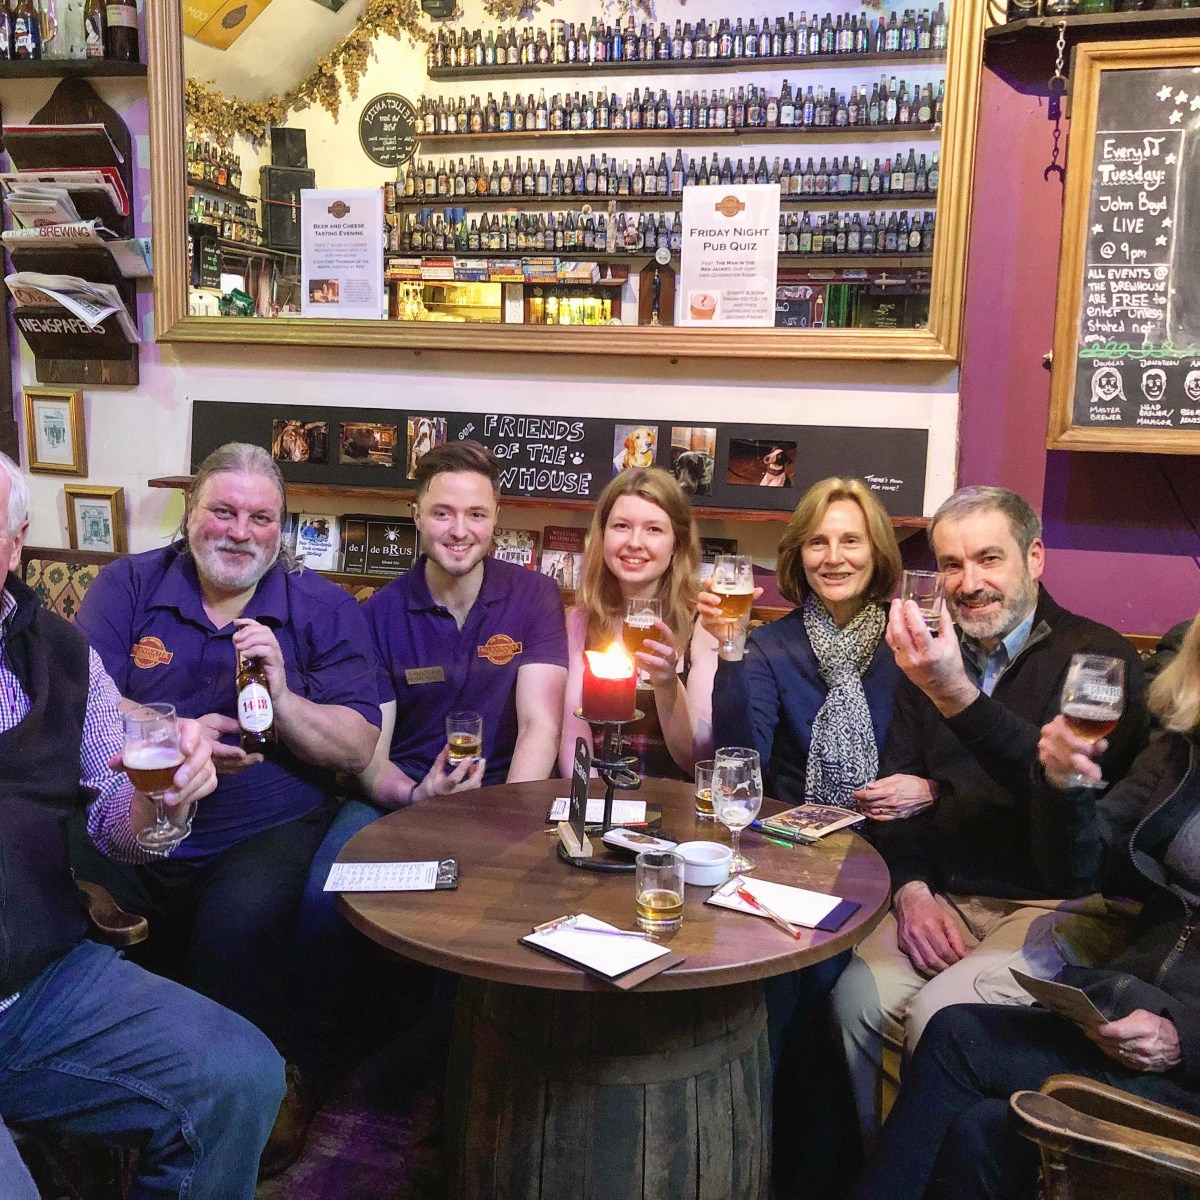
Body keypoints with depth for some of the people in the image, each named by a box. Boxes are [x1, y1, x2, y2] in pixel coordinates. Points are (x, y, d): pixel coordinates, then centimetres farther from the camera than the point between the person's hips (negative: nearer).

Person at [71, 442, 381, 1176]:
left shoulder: (325, 609, 4)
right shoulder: (128, 586, 9)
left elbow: (358, 749, -2)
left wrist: (282, 697, -19)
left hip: (267, 833, -2)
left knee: (239, 924, -30)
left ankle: (281, 1081, 1)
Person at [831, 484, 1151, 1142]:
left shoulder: (1098, 656, -4)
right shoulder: (931, 657, 13)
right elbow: (894, 791, 11)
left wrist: (957, 696, -33)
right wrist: (912, 889, -7)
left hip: (1055, 904, -4)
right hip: (943, 892, 4)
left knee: (938, 1014, -28)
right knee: (855, 998, -22)